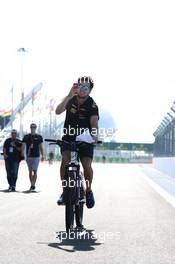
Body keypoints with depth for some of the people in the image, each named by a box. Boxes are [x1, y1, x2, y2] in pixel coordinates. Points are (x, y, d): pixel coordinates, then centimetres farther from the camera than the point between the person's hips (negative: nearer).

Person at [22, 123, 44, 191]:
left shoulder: (39, 137, 5)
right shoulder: (26, 137, 5)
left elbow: (41, 147, 9)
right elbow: (23, 146, 2)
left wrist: (42, 155, 4)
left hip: (36, 156, -2)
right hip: (29, 156, 2)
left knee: (35, 171, -10)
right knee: (30, 171, 8)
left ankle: (33, 185, -11)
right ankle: (32, 185, 16)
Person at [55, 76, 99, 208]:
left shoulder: (92, 105, -17)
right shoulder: (71, 100, -8)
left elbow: (94, 122, -32)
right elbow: (58, 111, -25)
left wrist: (95, 135, -53)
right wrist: (69, 96, -38)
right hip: (69, 136, 2)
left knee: (87, 165, -17)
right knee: (65, 159, -24)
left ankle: (88, 191, 10)